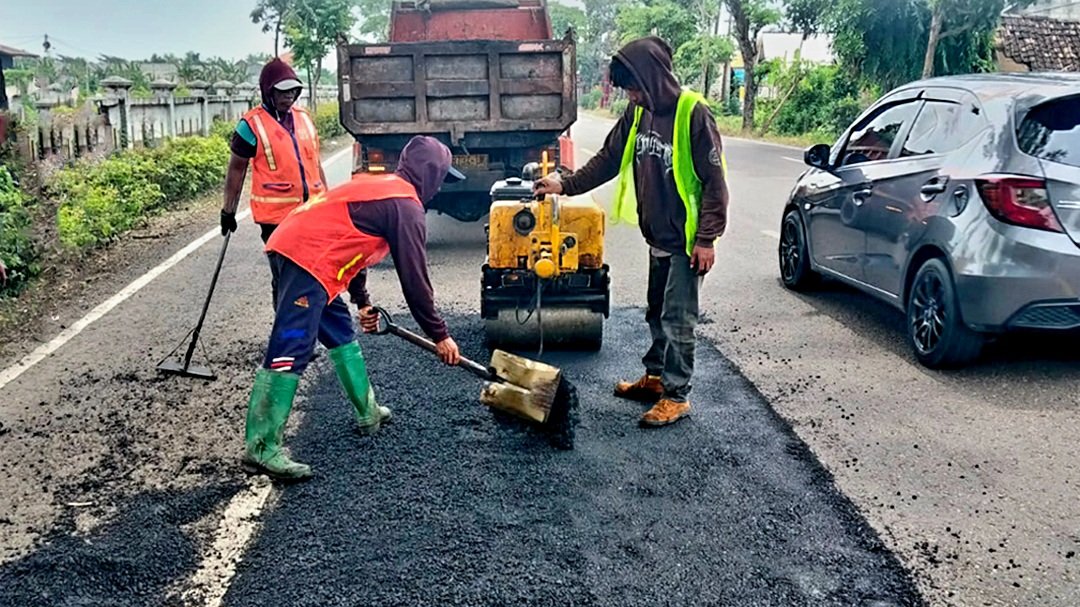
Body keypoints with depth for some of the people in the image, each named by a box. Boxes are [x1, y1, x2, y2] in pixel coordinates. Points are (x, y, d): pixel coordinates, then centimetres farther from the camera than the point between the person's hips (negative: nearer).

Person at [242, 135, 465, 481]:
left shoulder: (377, 185, 24)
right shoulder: (406, 206, -4)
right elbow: (414, 279, -4)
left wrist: (363, 302, 39)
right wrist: (439, 335, 4)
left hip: (288, 244, 11)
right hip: (307, 260, -11)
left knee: (341, 331, 21)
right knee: (291, 352, -12)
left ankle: (367, 413, 34)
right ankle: (262, 448, -11)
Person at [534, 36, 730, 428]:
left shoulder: (692, 113, -19)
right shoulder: (638, 112, 4)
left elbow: (714, 181, -18)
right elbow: (610, 159, 14)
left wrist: (707, 238, -19)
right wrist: (566, 185, 7)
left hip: (686, 241, -8)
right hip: (657, 237, 8)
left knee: (677, 319, -1)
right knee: (657, 313, 18)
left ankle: (676, 396, 9)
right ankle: (655, 377, 33)